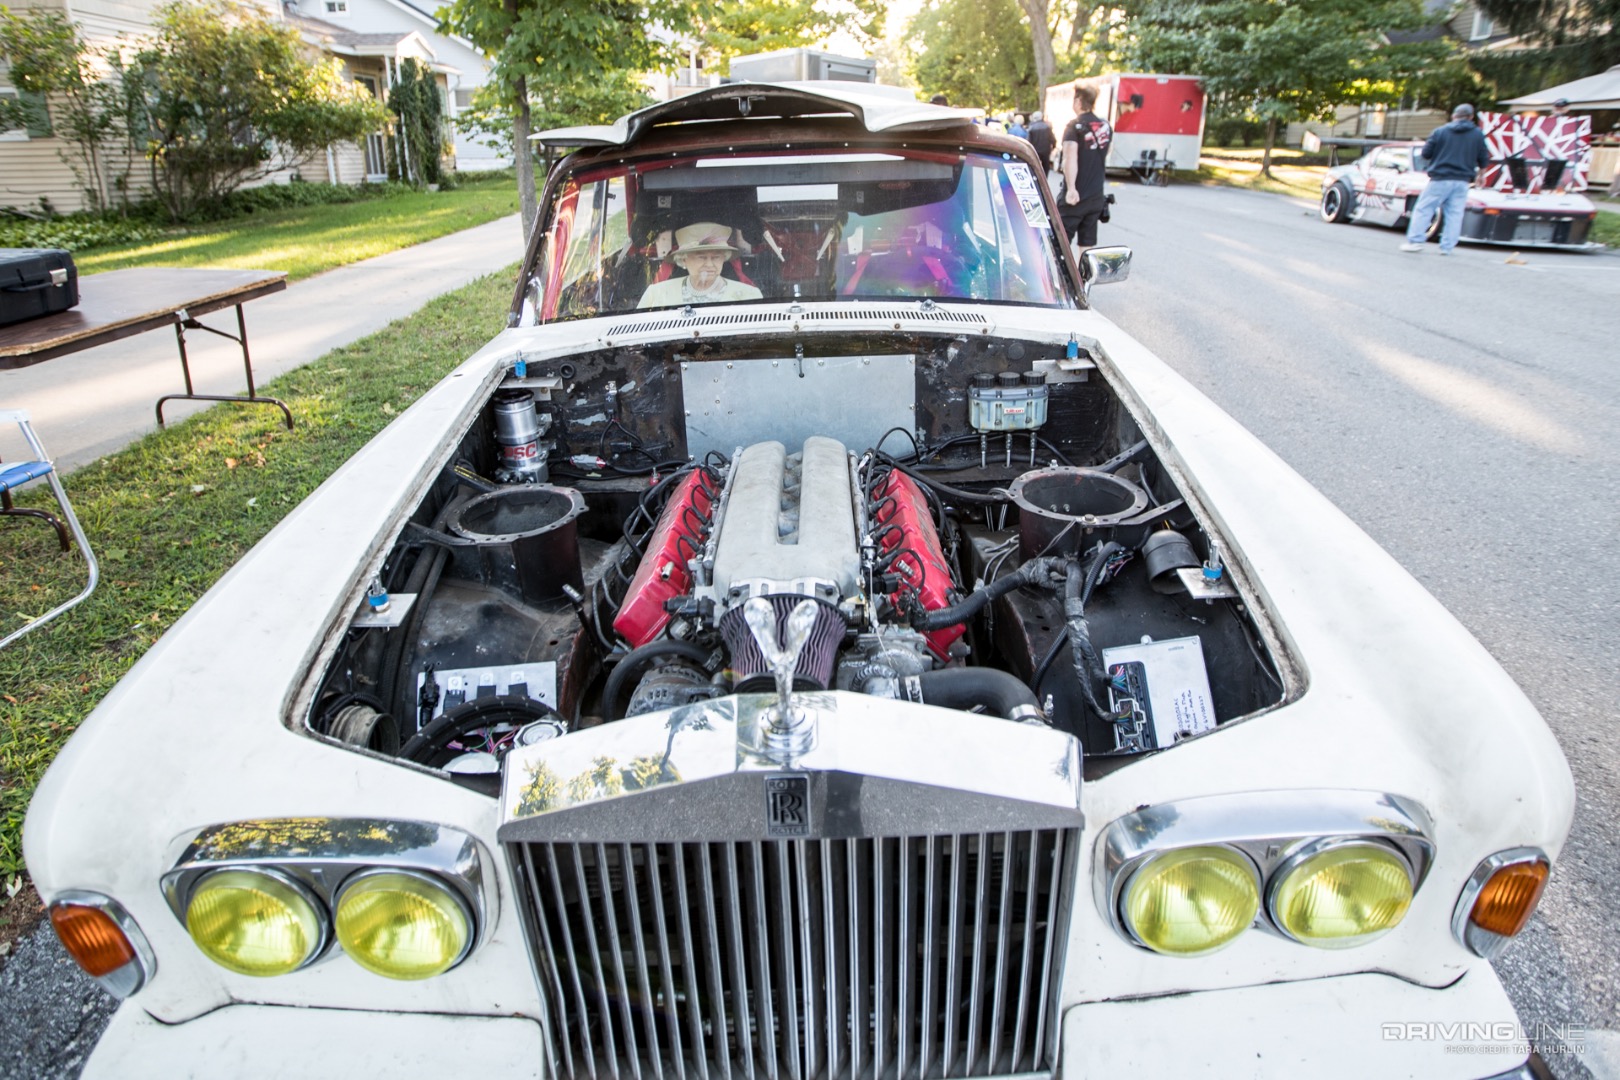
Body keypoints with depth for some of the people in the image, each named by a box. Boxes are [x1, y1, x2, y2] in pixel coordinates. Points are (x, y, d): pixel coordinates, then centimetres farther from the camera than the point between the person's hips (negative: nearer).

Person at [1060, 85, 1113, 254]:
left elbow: (1070, 159, -25)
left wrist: (1071, 188, -29)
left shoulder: (1075, 126, -11)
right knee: (1087, 243, 10)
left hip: (1075, 196, -6)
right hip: (1096, 196, 6)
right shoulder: (1106, 126, 8)